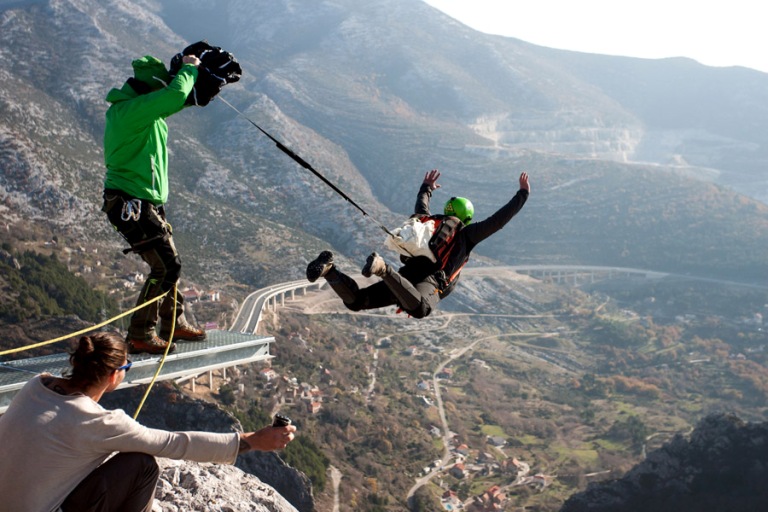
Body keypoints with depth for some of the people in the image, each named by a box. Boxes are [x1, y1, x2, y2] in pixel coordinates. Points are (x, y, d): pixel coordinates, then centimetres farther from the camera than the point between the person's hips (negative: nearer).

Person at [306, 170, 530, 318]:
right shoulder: (466, 234, 17)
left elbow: (421, 208, 55)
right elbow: (497, 221, 14)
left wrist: (426, 188, 74)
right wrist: (522, 195, 22)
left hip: (406, 275, 6)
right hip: (430, 281, -6)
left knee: (354, 301, 6)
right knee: (420, 309, -40)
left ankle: (329, 269, -21)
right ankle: (382, 268, -53)